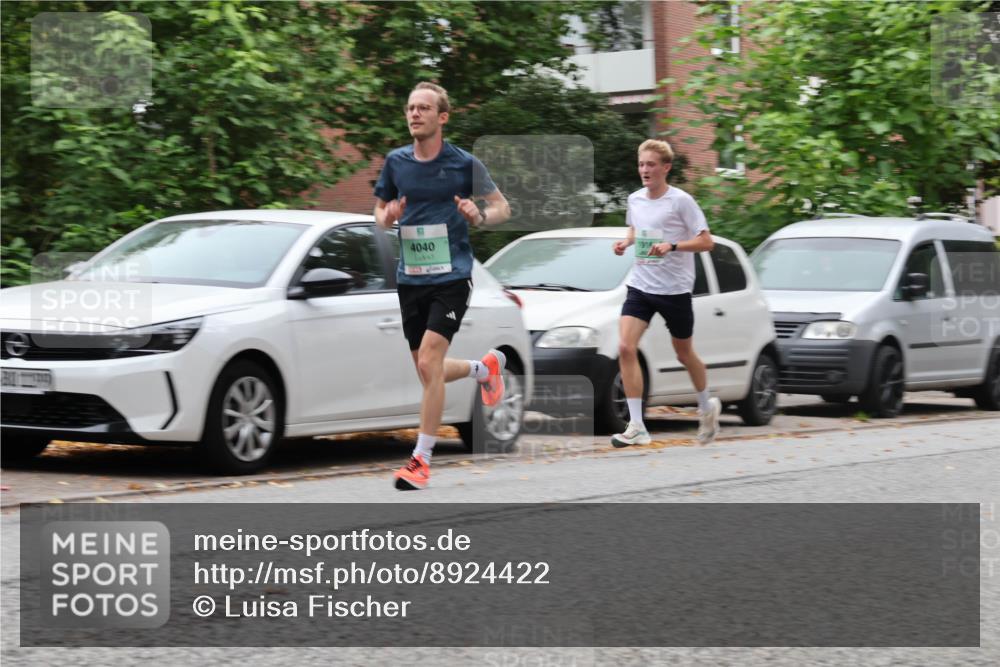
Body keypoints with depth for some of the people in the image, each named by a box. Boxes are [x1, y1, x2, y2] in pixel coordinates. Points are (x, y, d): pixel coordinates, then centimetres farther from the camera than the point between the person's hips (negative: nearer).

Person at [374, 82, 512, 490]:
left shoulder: (463, 164, -4)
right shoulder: (396, 162, 5)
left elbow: (502, 206, 4)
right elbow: (380, 208, 17)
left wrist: (479, 216, -17)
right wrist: (387, 218, -7)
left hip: (451, 276, -5)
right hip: (410, 278, 5)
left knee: (428, 363, -16)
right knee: (428, 371, 10)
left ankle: (422, 459, -9)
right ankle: (485, 367, 43)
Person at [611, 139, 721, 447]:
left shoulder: (681, 201, -11)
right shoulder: (634, 199, 5)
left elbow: (706, 241, -12)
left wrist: (671, 246, -26)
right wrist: (626, 242, 3)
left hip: (675, 289, -4)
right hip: (640, 285, 4)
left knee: (684, 354, 12)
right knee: (626, 348, -15)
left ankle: (707, 406, 40)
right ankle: (636, 426, -14)